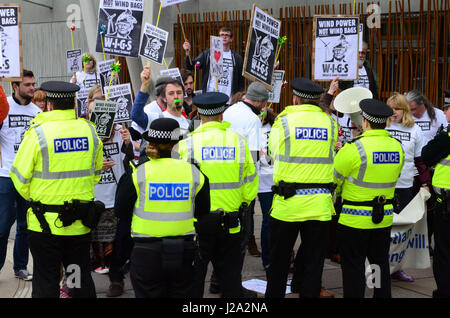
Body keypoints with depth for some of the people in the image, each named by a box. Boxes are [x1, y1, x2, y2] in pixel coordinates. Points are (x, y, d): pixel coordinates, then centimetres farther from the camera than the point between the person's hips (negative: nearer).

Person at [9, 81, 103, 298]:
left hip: (45, 223, -4)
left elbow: (20, 176, -7)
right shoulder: (90, 131, 0)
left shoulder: (38, 132, -13)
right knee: (82, 279, 15)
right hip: (81, 223, 4)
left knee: (45, 281, 7)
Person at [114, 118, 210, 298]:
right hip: (184, 253, 2)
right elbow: (204, 214, 4)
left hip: (147, 253, -1)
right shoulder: (194, 172, -4)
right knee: (181, 294, 14)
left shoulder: (138, 174, -9)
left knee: (149, 294, 10)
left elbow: (121, 212, -1)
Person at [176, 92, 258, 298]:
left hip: (197, 224, -2)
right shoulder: (239, 141, -2)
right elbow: (250, 187, 1)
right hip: (231, 225, 2)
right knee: (230, 278, 14)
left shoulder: (187, 143, -9)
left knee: (193, 280, 10)